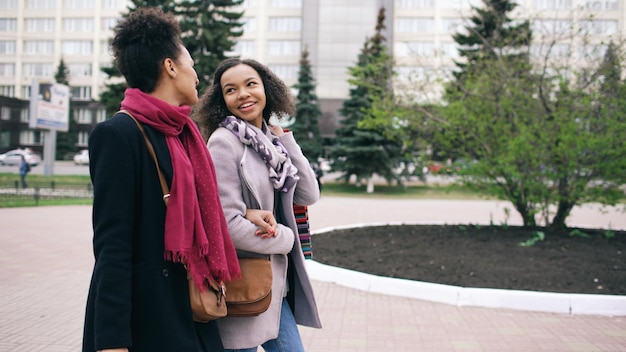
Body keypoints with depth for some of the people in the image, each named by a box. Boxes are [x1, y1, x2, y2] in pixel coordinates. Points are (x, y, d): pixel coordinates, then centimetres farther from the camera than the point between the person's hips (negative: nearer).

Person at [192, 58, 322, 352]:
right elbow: (228, 224, -21)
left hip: (274, 281, 7)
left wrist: (285, 141, 0)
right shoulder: (224, 142, -15)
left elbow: (308, 195, 5)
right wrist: (286, 238, -8)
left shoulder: (270, 142, 8)